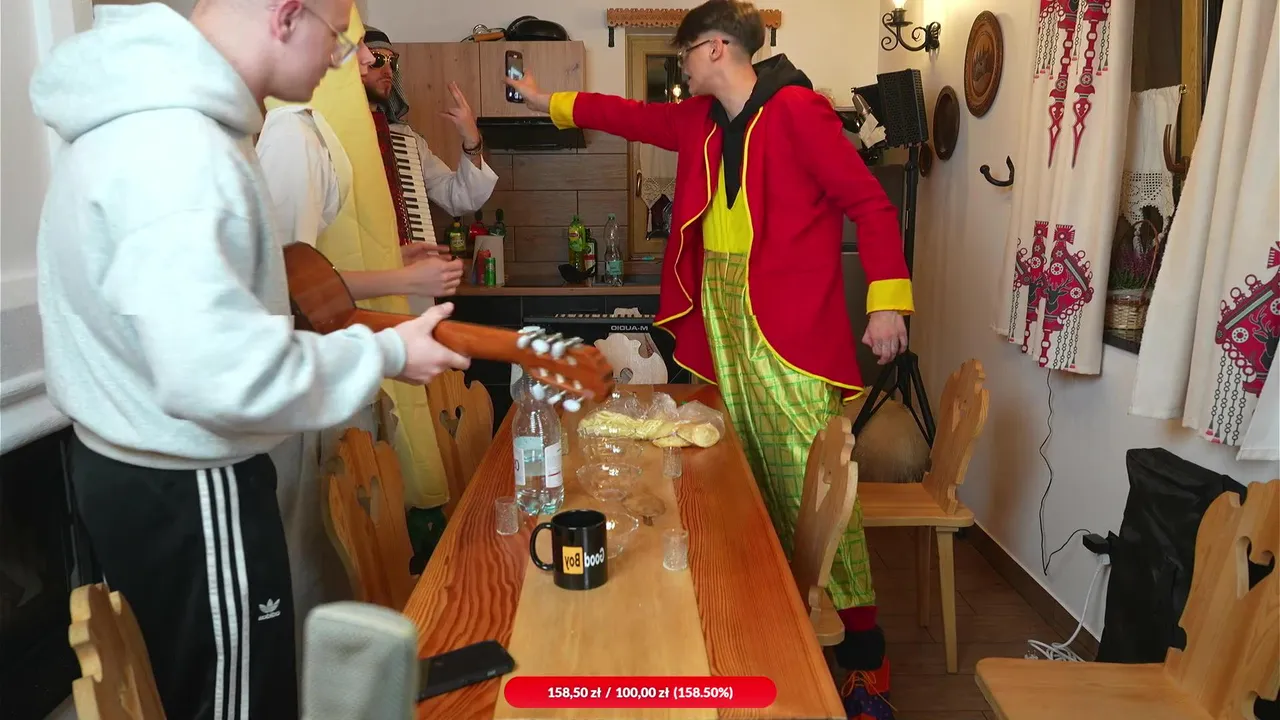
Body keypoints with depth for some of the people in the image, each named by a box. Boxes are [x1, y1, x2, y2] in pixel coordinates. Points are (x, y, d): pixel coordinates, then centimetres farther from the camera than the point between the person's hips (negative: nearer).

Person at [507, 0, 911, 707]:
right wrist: (550, 103, 33)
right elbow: (637, 116, 28)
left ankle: (858, 631, 6)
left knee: (811, 476, -7)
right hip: (722, 316, 8)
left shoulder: (796, 110, -9)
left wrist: (887, 299, -15)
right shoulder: (700, 119, 14)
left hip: (790, 324, -7)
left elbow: (869, 202, -10)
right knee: (747, 471, 10)